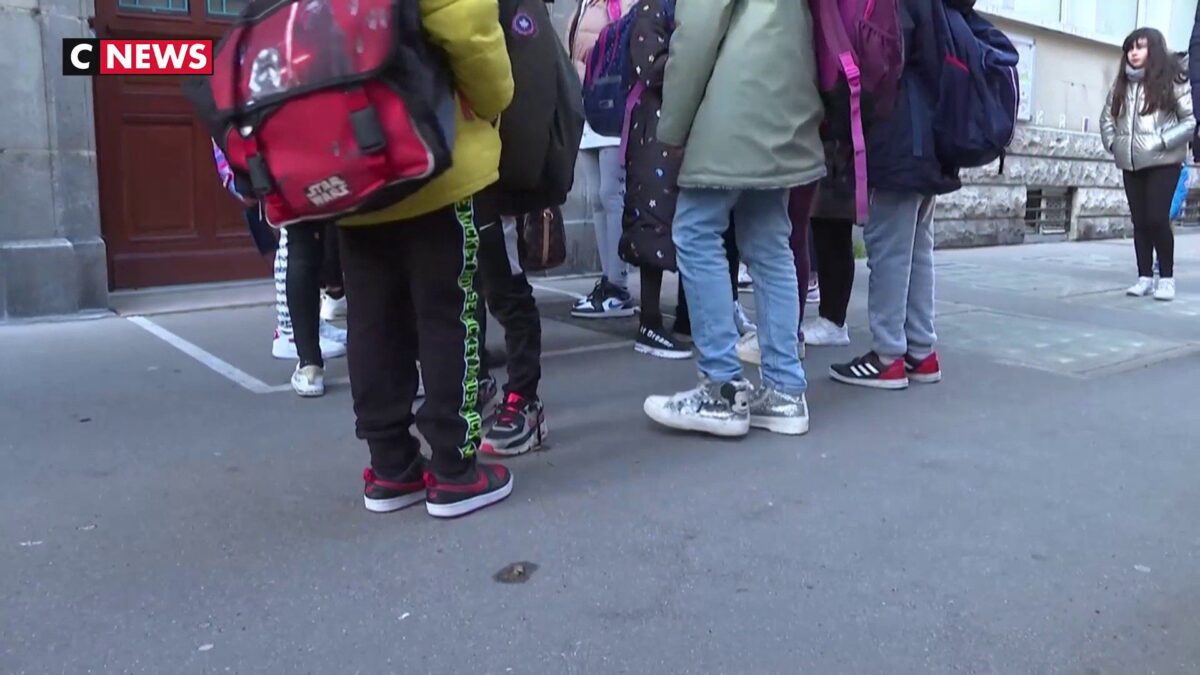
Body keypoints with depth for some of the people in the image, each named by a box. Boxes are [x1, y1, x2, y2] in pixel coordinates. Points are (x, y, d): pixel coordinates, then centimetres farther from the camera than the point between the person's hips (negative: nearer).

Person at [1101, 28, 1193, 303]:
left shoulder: (1172, 80, -4)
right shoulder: (1122, 84, 11)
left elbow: (1191, 120, -8)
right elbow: (1107, 117, 19)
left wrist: (1162, 141, -15)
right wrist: (1112, 142, 4)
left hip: (1163, 162, -5)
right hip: (1131, 164, 5)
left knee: (1157, 218, -10)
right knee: (1140, 221, 6)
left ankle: (1166, 278, 2)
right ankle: (1145, 277, 13)